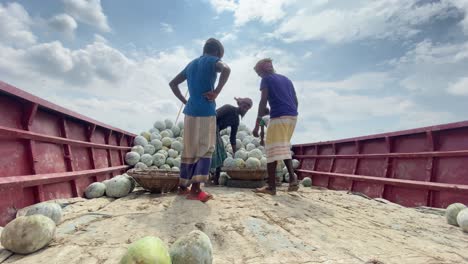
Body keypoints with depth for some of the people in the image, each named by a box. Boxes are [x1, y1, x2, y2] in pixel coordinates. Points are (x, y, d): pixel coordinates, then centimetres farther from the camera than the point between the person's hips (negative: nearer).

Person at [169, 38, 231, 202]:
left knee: (189, 150, 12)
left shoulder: (191, 64, 20)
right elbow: (226, 69, -23)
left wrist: (184, 102, 16)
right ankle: (195, 189, -7)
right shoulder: (213, 61, 0)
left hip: (190, 111, 7)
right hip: (206, 111, -6)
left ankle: (183, 186, 18)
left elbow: (173, 83, 23)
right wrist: (216, 92, -18)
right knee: (205, 149, -2)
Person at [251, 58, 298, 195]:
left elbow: (263, 101, -9)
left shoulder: (266, 79, 2)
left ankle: (271, 186, 0)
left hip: (278, 117, -7)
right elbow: (295, 100, 20)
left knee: (272, 150, -3)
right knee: (285, 148, 19)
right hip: (293, 116, 8)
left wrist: (257, 125, -11)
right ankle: (292, 177, 5)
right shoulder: (286, 79, 23)